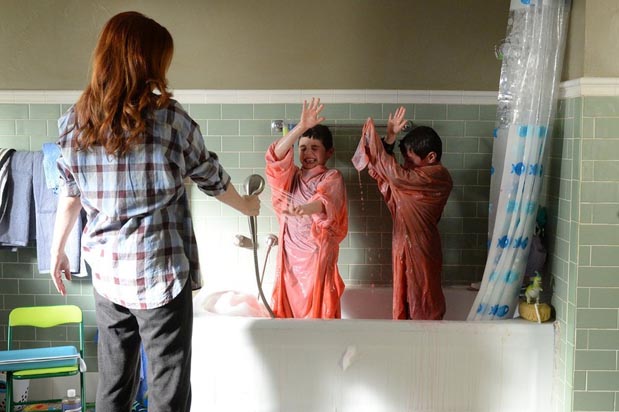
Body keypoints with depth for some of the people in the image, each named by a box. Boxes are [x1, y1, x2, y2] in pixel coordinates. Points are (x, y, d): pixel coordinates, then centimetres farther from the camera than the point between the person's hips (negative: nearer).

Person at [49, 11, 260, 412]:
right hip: (160, 273, -5)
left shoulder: (75, 122, 0)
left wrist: (58, 251, 23)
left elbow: (70, 196, 8)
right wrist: (247, 205, 20)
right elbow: (212, 178, 2)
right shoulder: (170, 118, -12)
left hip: (106, 273, 5)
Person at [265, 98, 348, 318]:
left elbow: (327, 200, -23)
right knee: (288, 307, 8)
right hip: (290, 254, 4)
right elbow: (277, 156, -8)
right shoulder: (291, 176, 12)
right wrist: (301, 127, -21)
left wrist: (306, 209, -46)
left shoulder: (333, 178, -1)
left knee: (318, 310, -4)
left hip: (318, 254, -4)